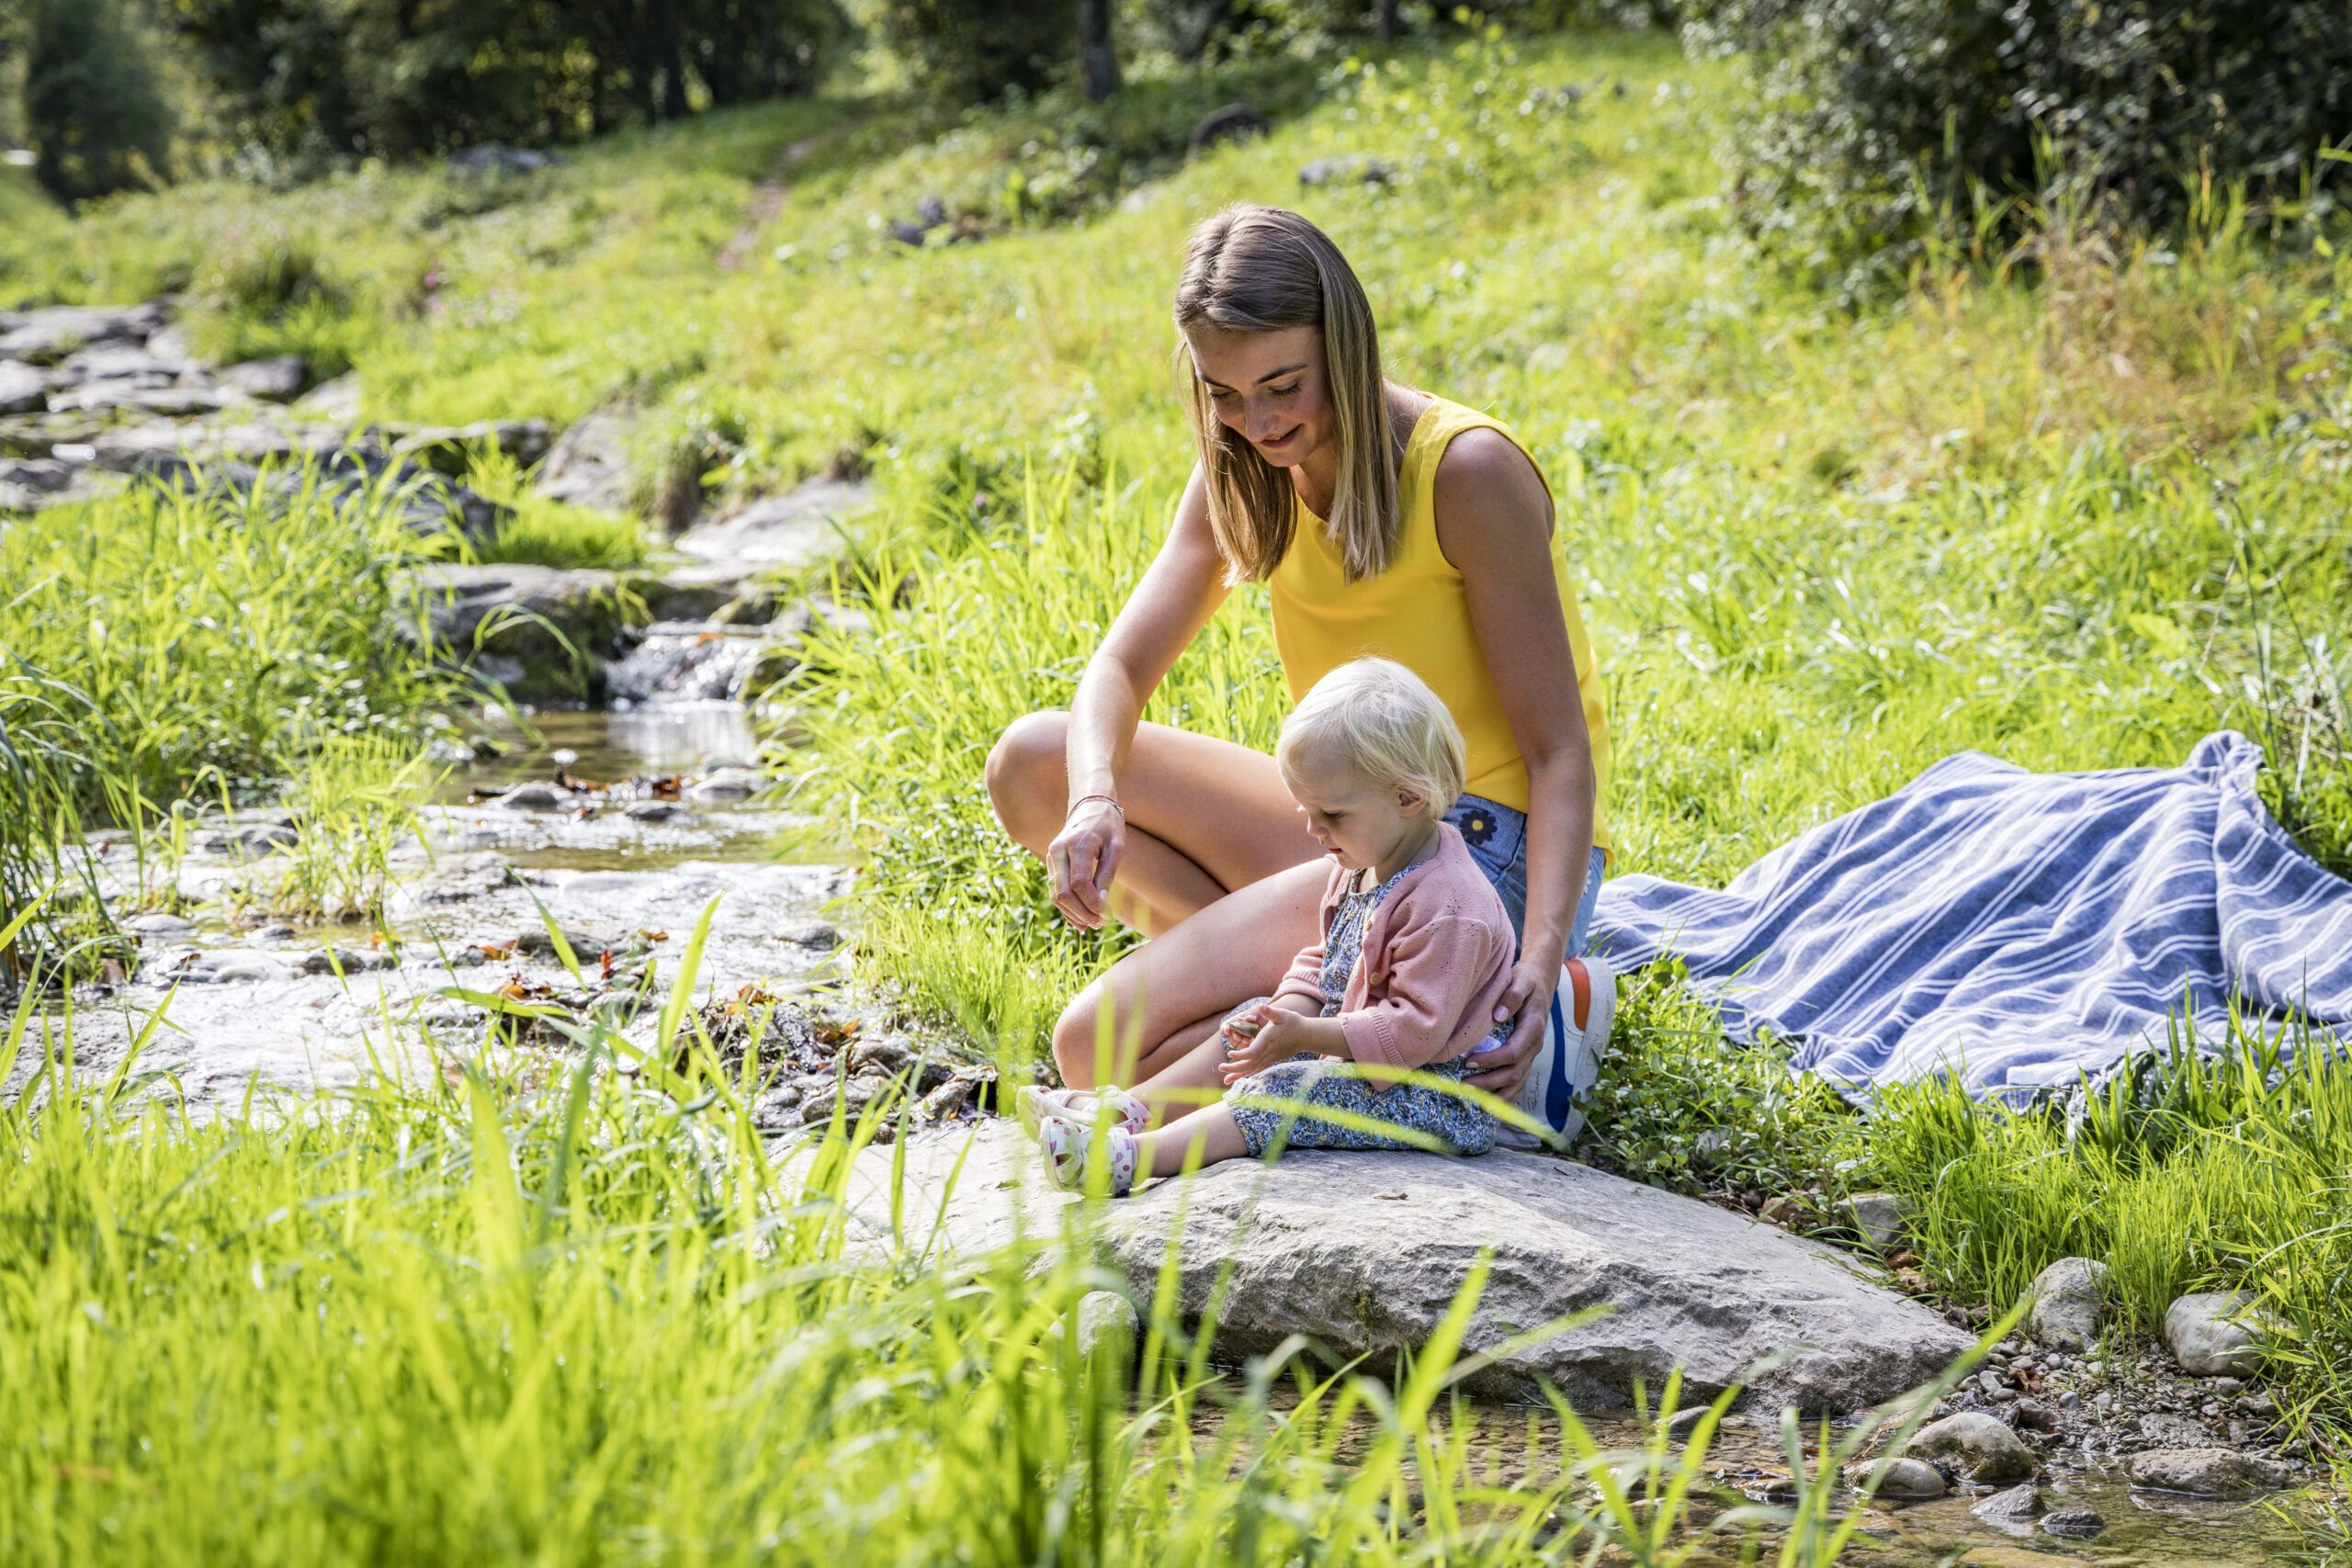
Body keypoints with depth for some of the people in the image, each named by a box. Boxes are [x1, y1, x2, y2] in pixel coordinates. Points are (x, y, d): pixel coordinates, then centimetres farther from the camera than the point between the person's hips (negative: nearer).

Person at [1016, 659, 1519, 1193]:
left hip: (1436, 1097, -11)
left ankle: (1127, 1155, -37)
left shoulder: (1446, 907, -26)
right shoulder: (1361, 868, 8)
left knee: (1285, 1091, -26)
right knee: (1251, 1022, 11)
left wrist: (1305, 1034, -29)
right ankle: (1128, 1108, 3)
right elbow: (1324, 960, 16)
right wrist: (1289, 1011, -5)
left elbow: (1415, 1028, -29)